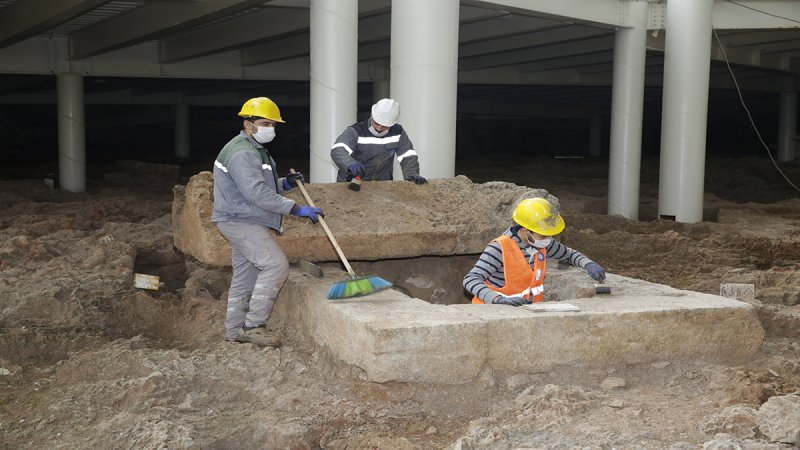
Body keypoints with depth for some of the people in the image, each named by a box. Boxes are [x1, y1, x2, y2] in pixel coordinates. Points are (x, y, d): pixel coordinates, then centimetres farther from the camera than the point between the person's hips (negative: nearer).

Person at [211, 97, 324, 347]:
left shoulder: (254, 150, 18)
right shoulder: (242, 153, -19)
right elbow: (257, 192, -28)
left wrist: (284, 184, 8)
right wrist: (296, 209, -30)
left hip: (244, 222, 11)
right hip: (241, 222, -11)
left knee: (246, 275, 14)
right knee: (276, 264, -18)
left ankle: (235, 329, 22)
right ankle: (254, 325, -14)